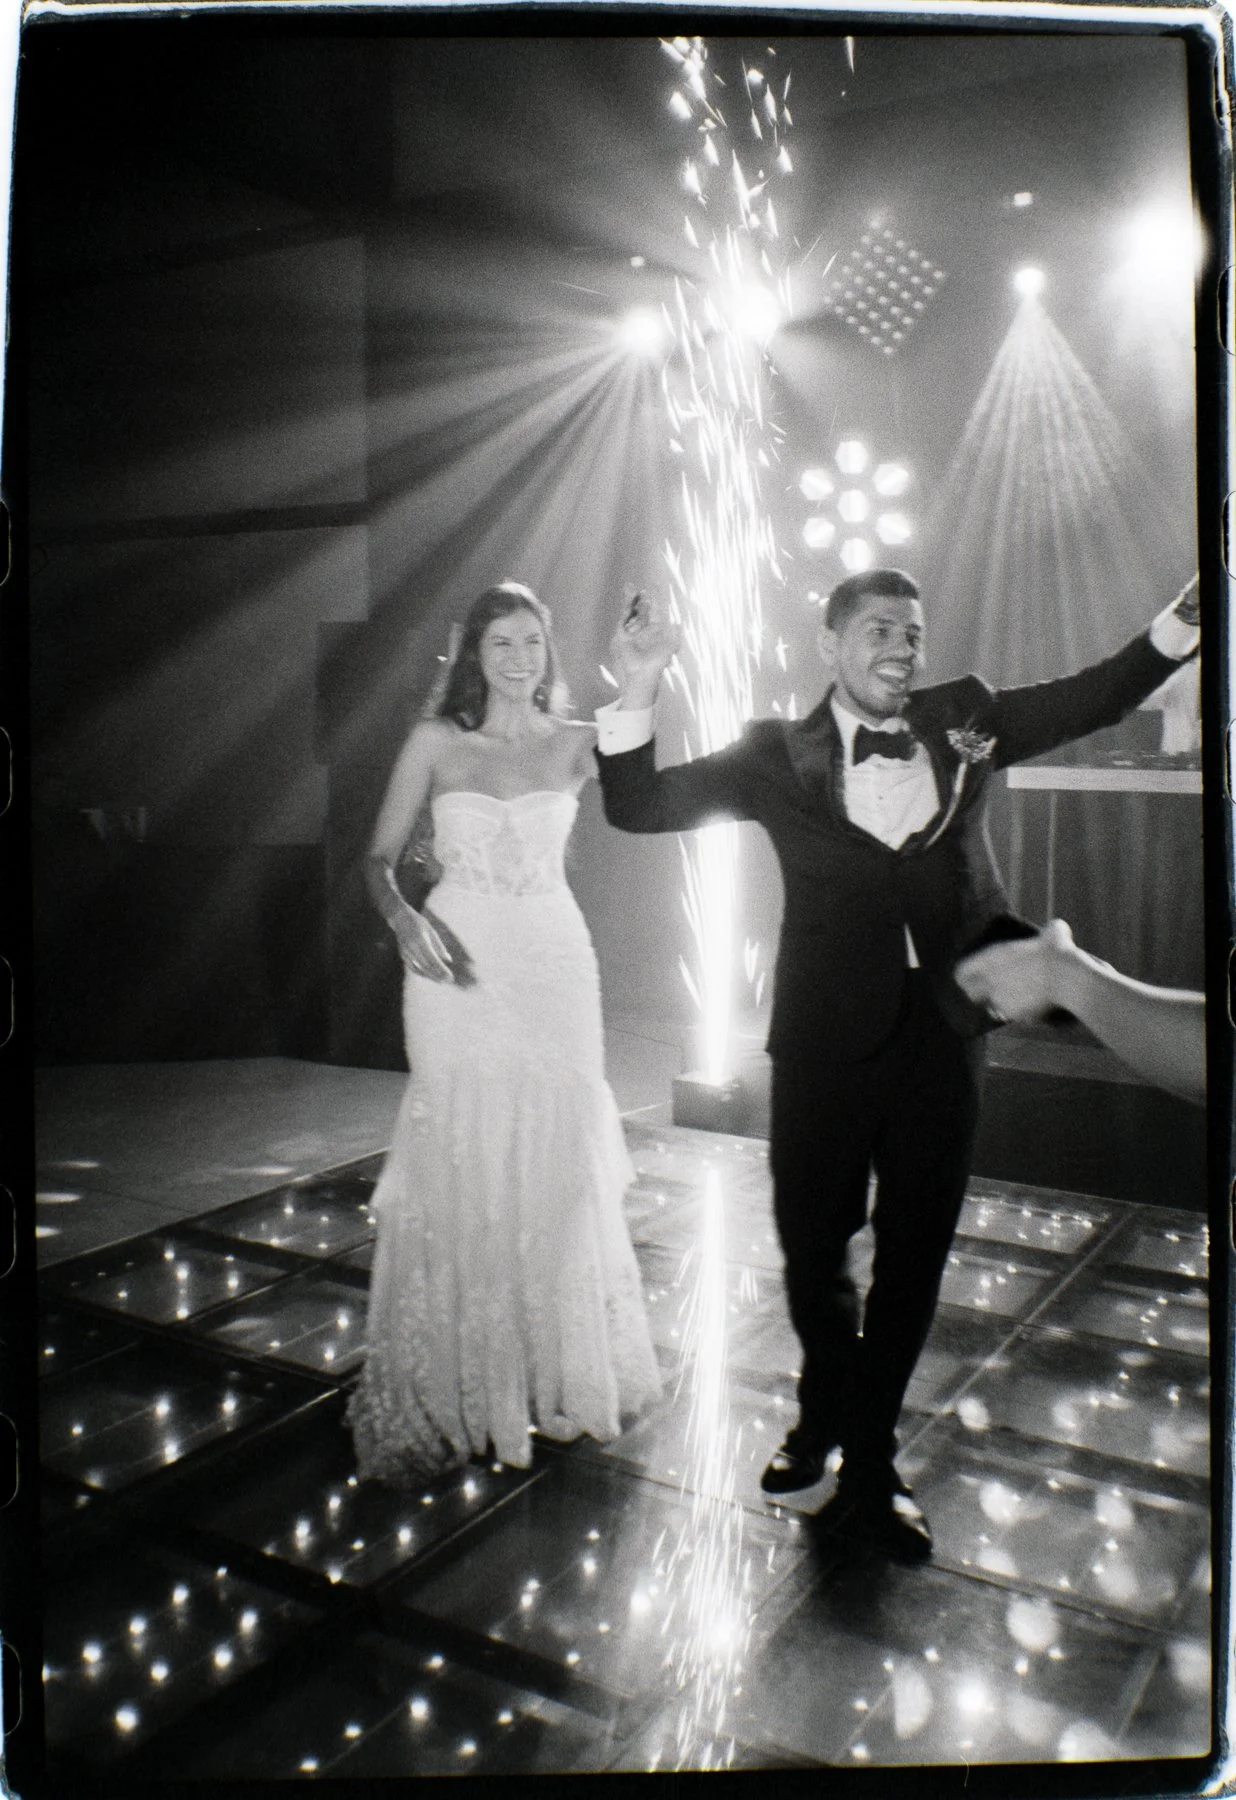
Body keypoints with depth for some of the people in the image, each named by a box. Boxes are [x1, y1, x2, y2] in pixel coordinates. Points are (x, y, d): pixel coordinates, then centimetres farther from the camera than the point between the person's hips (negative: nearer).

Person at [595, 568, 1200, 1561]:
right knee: (812, 1244, 11)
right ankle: (826, 1415, 42)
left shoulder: (965, 719, 6)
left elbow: (1097, 697, 11)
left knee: (914, 1253, 11)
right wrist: (637, 693, -20)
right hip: (827, 1038, -2)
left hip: (941, 1032, 2)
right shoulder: (778, 753, -1)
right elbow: (638, 806, -5)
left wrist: (1185, 618, -4)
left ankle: (866, 1469, 31)